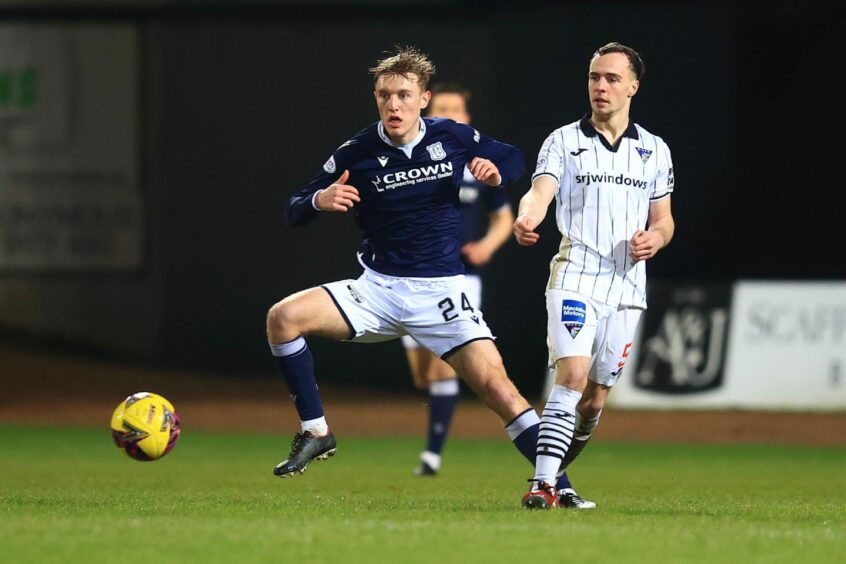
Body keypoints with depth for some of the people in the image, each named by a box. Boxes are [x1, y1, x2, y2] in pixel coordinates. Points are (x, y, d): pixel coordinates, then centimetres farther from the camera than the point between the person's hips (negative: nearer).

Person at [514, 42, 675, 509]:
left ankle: (554, 475, 27)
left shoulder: (654, 150, 12)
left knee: (595, 399, 7)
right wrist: (526, 219, -38)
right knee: (573, 376, -21)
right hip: (574, 276, -4)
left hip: (627, 285, 4)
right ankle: (542, 484, -24)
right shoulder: (564, 141, 2)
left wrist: (655, 238, -6)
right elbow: (541, 190, -15)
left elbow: (663, 219, 19)